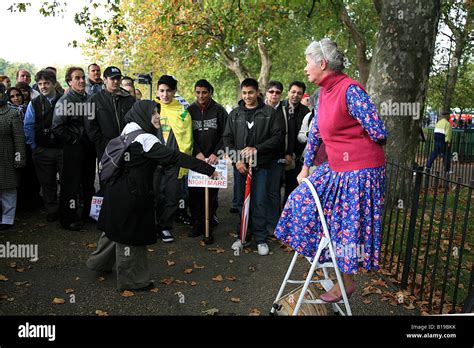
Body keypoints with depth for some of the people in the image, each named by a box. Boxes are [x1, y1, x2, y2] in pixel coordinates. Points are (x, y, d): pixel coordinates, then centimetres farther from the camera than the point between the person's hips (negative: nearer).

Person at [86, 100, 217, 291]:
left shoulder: (129, 132, 8)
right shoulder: (144, 139, -22)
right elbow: (174, 156, -26)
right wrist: (208, 169, -25)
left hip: (119, 190, 9)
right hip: (131, 195, -9)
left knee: (116, 229, 25)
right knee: (130, 234, 5)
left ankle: (100, 262, 44)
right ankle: (131, 280, 22)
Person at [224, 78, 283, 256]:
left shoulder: (269, 112, 0)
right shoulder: (235, 114, 8)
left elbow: (277, 136, -4)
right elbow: (227, 139, 7)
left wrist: (257, 149, -13)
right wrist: (236, 159, -6)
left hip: (261, 164, -3)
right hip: (240, 165, 3)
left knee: (259, 202, -2)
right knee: (241, 202, 9)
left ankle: (261, 239, 11)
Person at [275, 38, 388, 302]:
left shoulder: (350, 89, -19)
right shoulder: (324, 93, 8)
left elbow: (379, 133, -21)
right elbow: (315, 133, 17)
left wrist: (354, 148, -1)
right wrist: (306, 168, 21)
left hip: (360, 171, -9)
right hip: (336, 167, 9)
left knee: (349, 227, 3)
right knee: (304, 199, 13)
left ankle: (348, 282, 24)